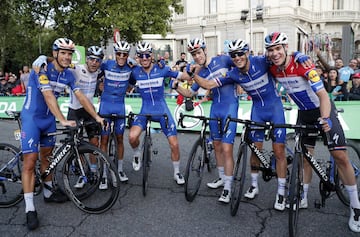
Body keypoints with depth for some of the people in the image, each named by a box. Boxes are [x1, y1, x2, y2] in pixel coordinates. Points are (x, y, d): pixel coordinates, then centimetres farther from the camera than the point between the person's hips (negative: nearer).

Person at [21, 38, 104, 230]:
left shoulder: (68, 75, 0)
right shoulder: (43, 69, -20)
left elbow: (80, 96, -3)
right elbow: (48, 96, -30)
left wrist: (97, 117, -10)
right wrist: (63, 120, -39)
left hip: (49, 118, 7)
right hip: (32, 117, -6)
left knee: (46, 155, 17)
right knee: (30, 161, -9)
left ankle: (48, 193, 32)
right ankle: (30, 209, -5)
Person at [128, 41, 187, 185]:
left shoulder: (162, 69, -7)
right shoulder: (135, 72, -2)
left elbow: (182, 76, 0)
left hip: (162, 110, 0)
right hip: (145, 110, 1)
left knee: (174, 144, -4)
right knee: (132, 137, -26)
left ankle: (177, 173, 21)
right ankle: (137, 154, 10)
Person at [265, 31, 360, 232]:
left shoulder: (302, 65, -28)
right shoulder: (274, 69, -11)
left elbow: (323, 95, -32)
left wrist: (325, 119, -46)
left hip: (323, 110, -5)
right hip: (304, 113, 5)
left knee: (340, 156, -9)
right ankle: (304, 198, 22)